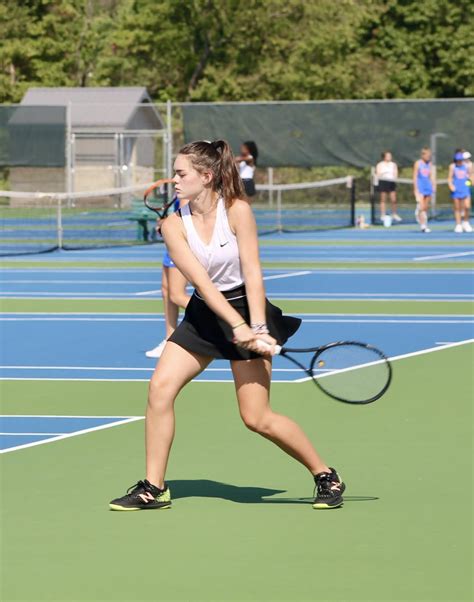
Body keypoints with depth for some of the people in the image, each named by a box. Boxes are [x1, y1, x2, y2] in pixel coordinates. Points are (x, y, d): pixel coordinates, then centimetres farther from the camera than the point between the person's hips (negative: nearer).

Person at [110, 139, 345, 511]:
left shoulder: (237, 210, -16)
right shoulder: (174, 225, -8)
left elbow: (252, 272, -18)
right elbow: (201, 281, -17)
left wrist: (258, 328, -26)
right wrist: (238, 327, -27)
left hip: (247, 307, -4)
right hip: (204, 313, 5)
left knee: (257, 418, -8)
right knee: (160, 386, -10)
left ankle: (326, 477, 10)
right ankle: (154, 488, -1)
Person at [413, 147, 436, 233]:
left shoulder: (429, 164, 11)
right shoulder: (417, 163, -4)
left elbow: (432, 176, 16)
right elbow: (415, 177, -5)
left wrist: (434, 185, 5)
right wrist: (416, 189, -9)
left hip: (428, 187, 5)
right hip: (420, 188, -5)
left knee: (426, 207, 8)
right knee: (421, 207, -13)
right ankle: (423, 225, -16)